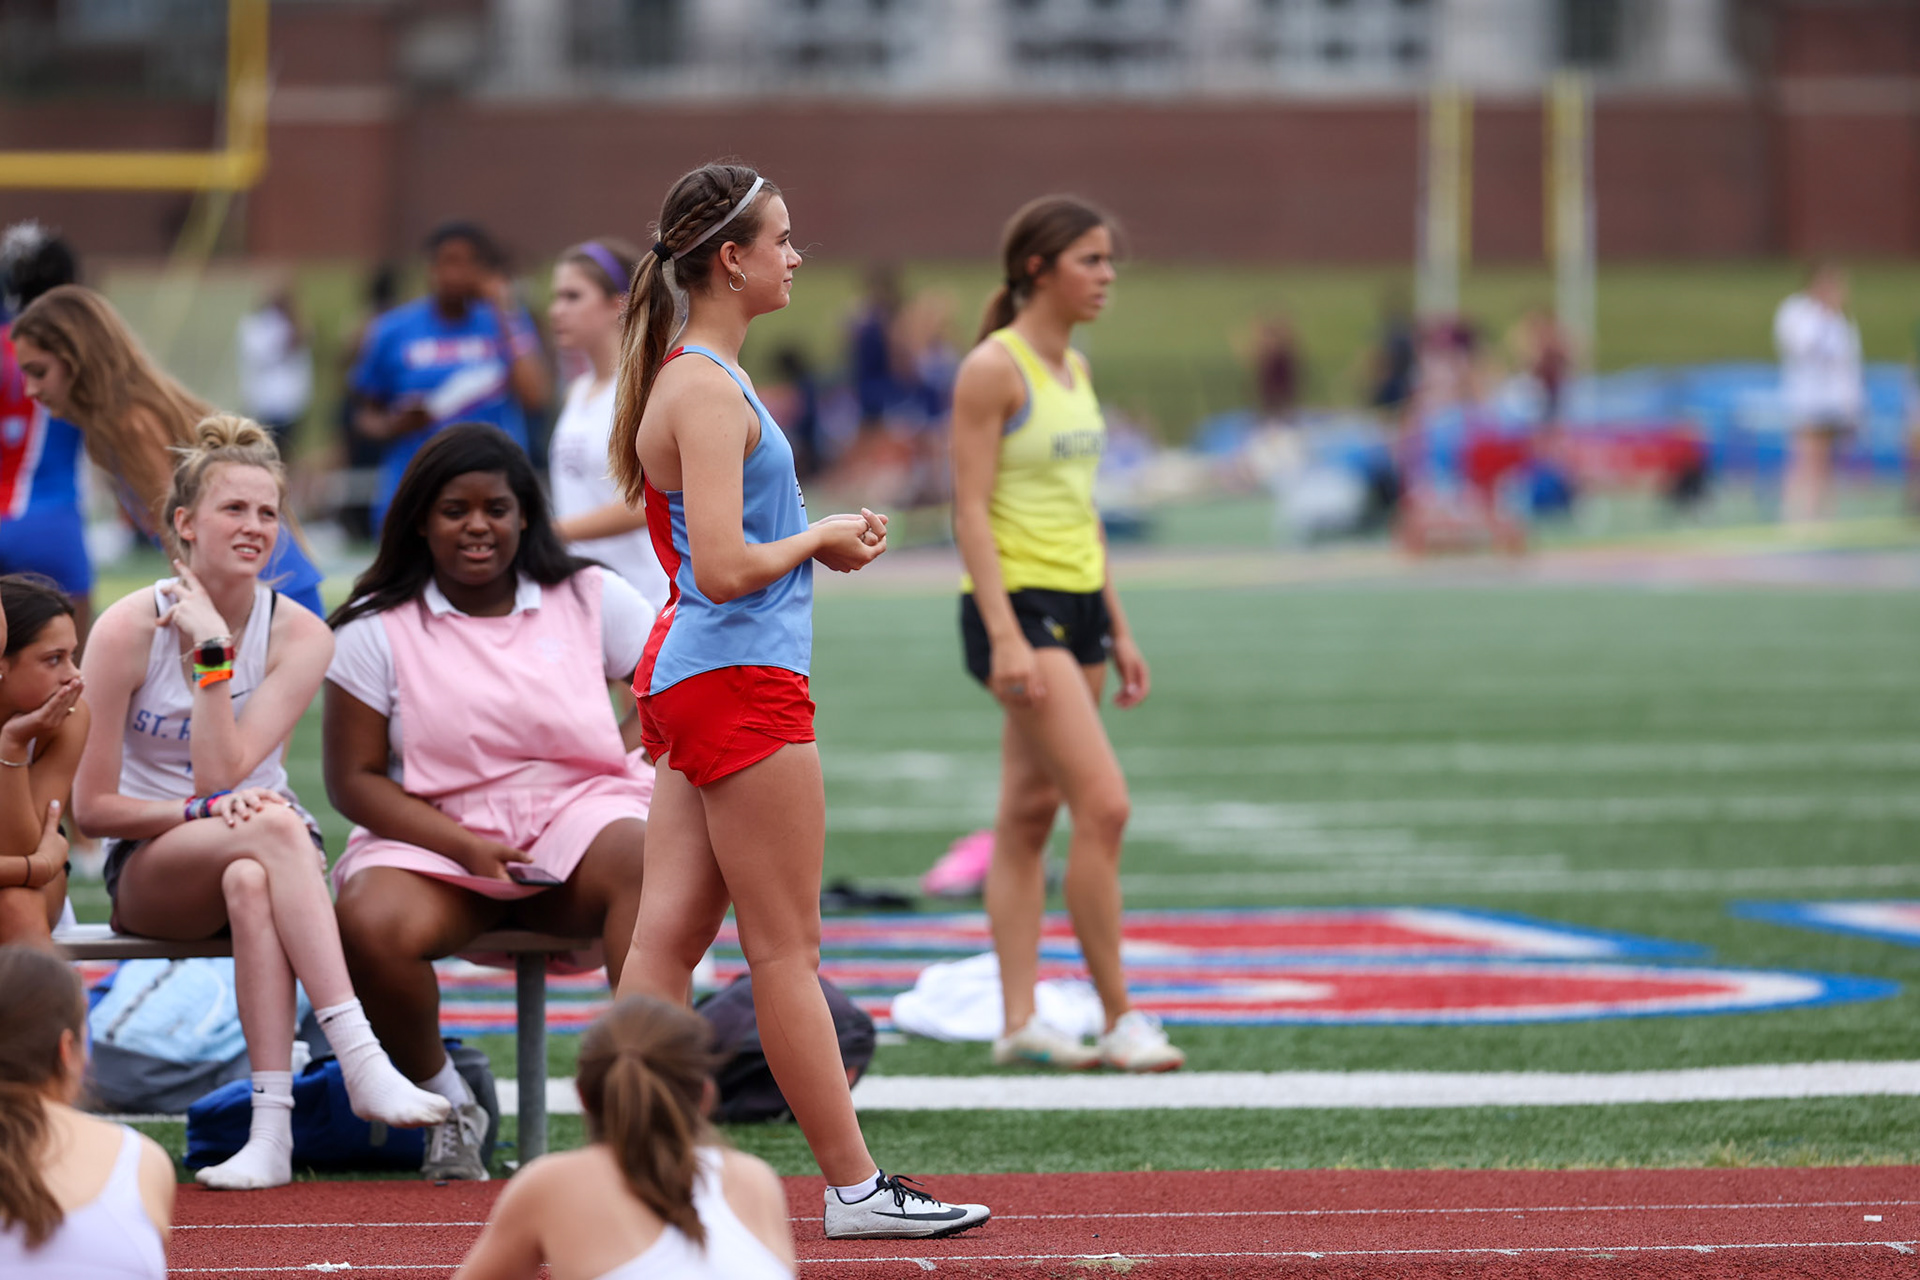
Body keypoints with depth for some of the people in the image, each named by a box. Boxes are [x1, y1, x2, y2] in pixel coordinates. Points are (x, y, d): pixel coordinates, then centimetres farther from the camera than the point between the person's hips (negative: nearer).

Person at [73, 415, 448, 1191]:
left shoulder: (299, 635, -4)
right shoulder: (128, 630, -9)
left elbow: (222, 772, -15)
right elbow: (92, 806, -8)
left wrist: (213, 652, -18)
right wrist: (208, 811, -21)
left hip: (262, 851, 2)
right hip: (149, 868, -2)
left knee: (250, 882, -39)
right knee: (271, 828, -37)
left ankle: (273, 1125, -46)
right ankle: (361, 1063, -47)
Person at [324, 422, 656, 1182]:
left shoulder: (591, 599, 10)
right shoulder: (377, 629, 4)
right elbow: (353, 779, 0)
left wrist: (624, 753, -5)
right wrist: (467, 847, -14)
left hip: (578, 817, 0)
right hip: (436, 835, 0)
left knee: (645, 855, -37)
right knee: (369, 926, -35)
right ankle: (445, 1105, -7)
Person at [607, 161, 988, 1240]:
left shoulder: (695, 377, 15)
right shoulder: (708, 391, -17)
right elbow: (726, 568, -23)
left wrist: (814, 537, 11)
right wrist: (822, 537, -8)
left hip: (695, 673, 10)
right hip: (741, 680, -10)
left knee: (669, 936, 6)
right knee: (787, 950, -2)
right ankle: (855, 1185, 4)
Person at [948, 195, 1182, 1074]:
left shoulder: (1075, 368, 14)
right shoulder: (992, 369, -11)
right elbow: (971, 510, -15)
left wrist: (1118, 630, 19)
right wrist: (1004, 637, -21)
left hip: (1077, 604, 8)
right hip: (1018, 604, -8)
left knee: (1030, 814, 8)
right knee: (1104, 804, -13)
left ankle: (1019, 1020, 8)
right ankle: (1118, 1017, -8)